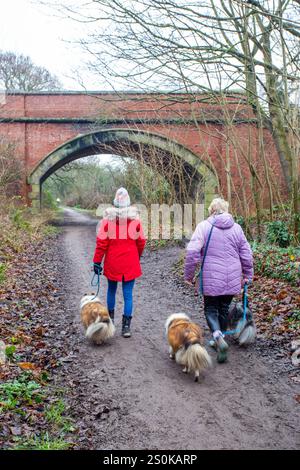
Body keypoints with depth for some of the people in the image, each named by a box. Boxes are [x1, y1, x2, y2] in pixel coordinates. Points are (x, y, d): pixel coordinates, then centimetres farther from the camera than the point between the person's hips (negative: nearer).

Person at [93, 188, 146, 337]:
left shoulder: (108, 218, -9)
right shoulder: (135, 219, -6)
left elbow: (101, 242, -8)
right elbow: (141, 241, 3)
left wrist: (97, 261, -1)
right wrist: (137, 256, 21)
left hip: (112, 262, 0)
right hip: (130, 263, 0)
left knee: (111, 289, 21)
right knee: (128, 294, 4)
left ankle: (110, 317, 34)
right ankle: (126, 326, 3)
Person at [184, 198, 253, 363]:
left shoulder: (204, 226, -7)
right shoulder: (236, 228, 4)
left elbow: (192, 251, -15)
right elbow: (246, 254, 7)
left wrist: (188, 274, -5)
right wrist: (247, 275, 19)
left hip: (211, 279, -3)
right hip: (232, 279, 3)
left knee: (210, 309, 9)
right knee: (224, 309, 17)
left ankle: (219, 338, -13)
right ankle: (219, 340, 28)